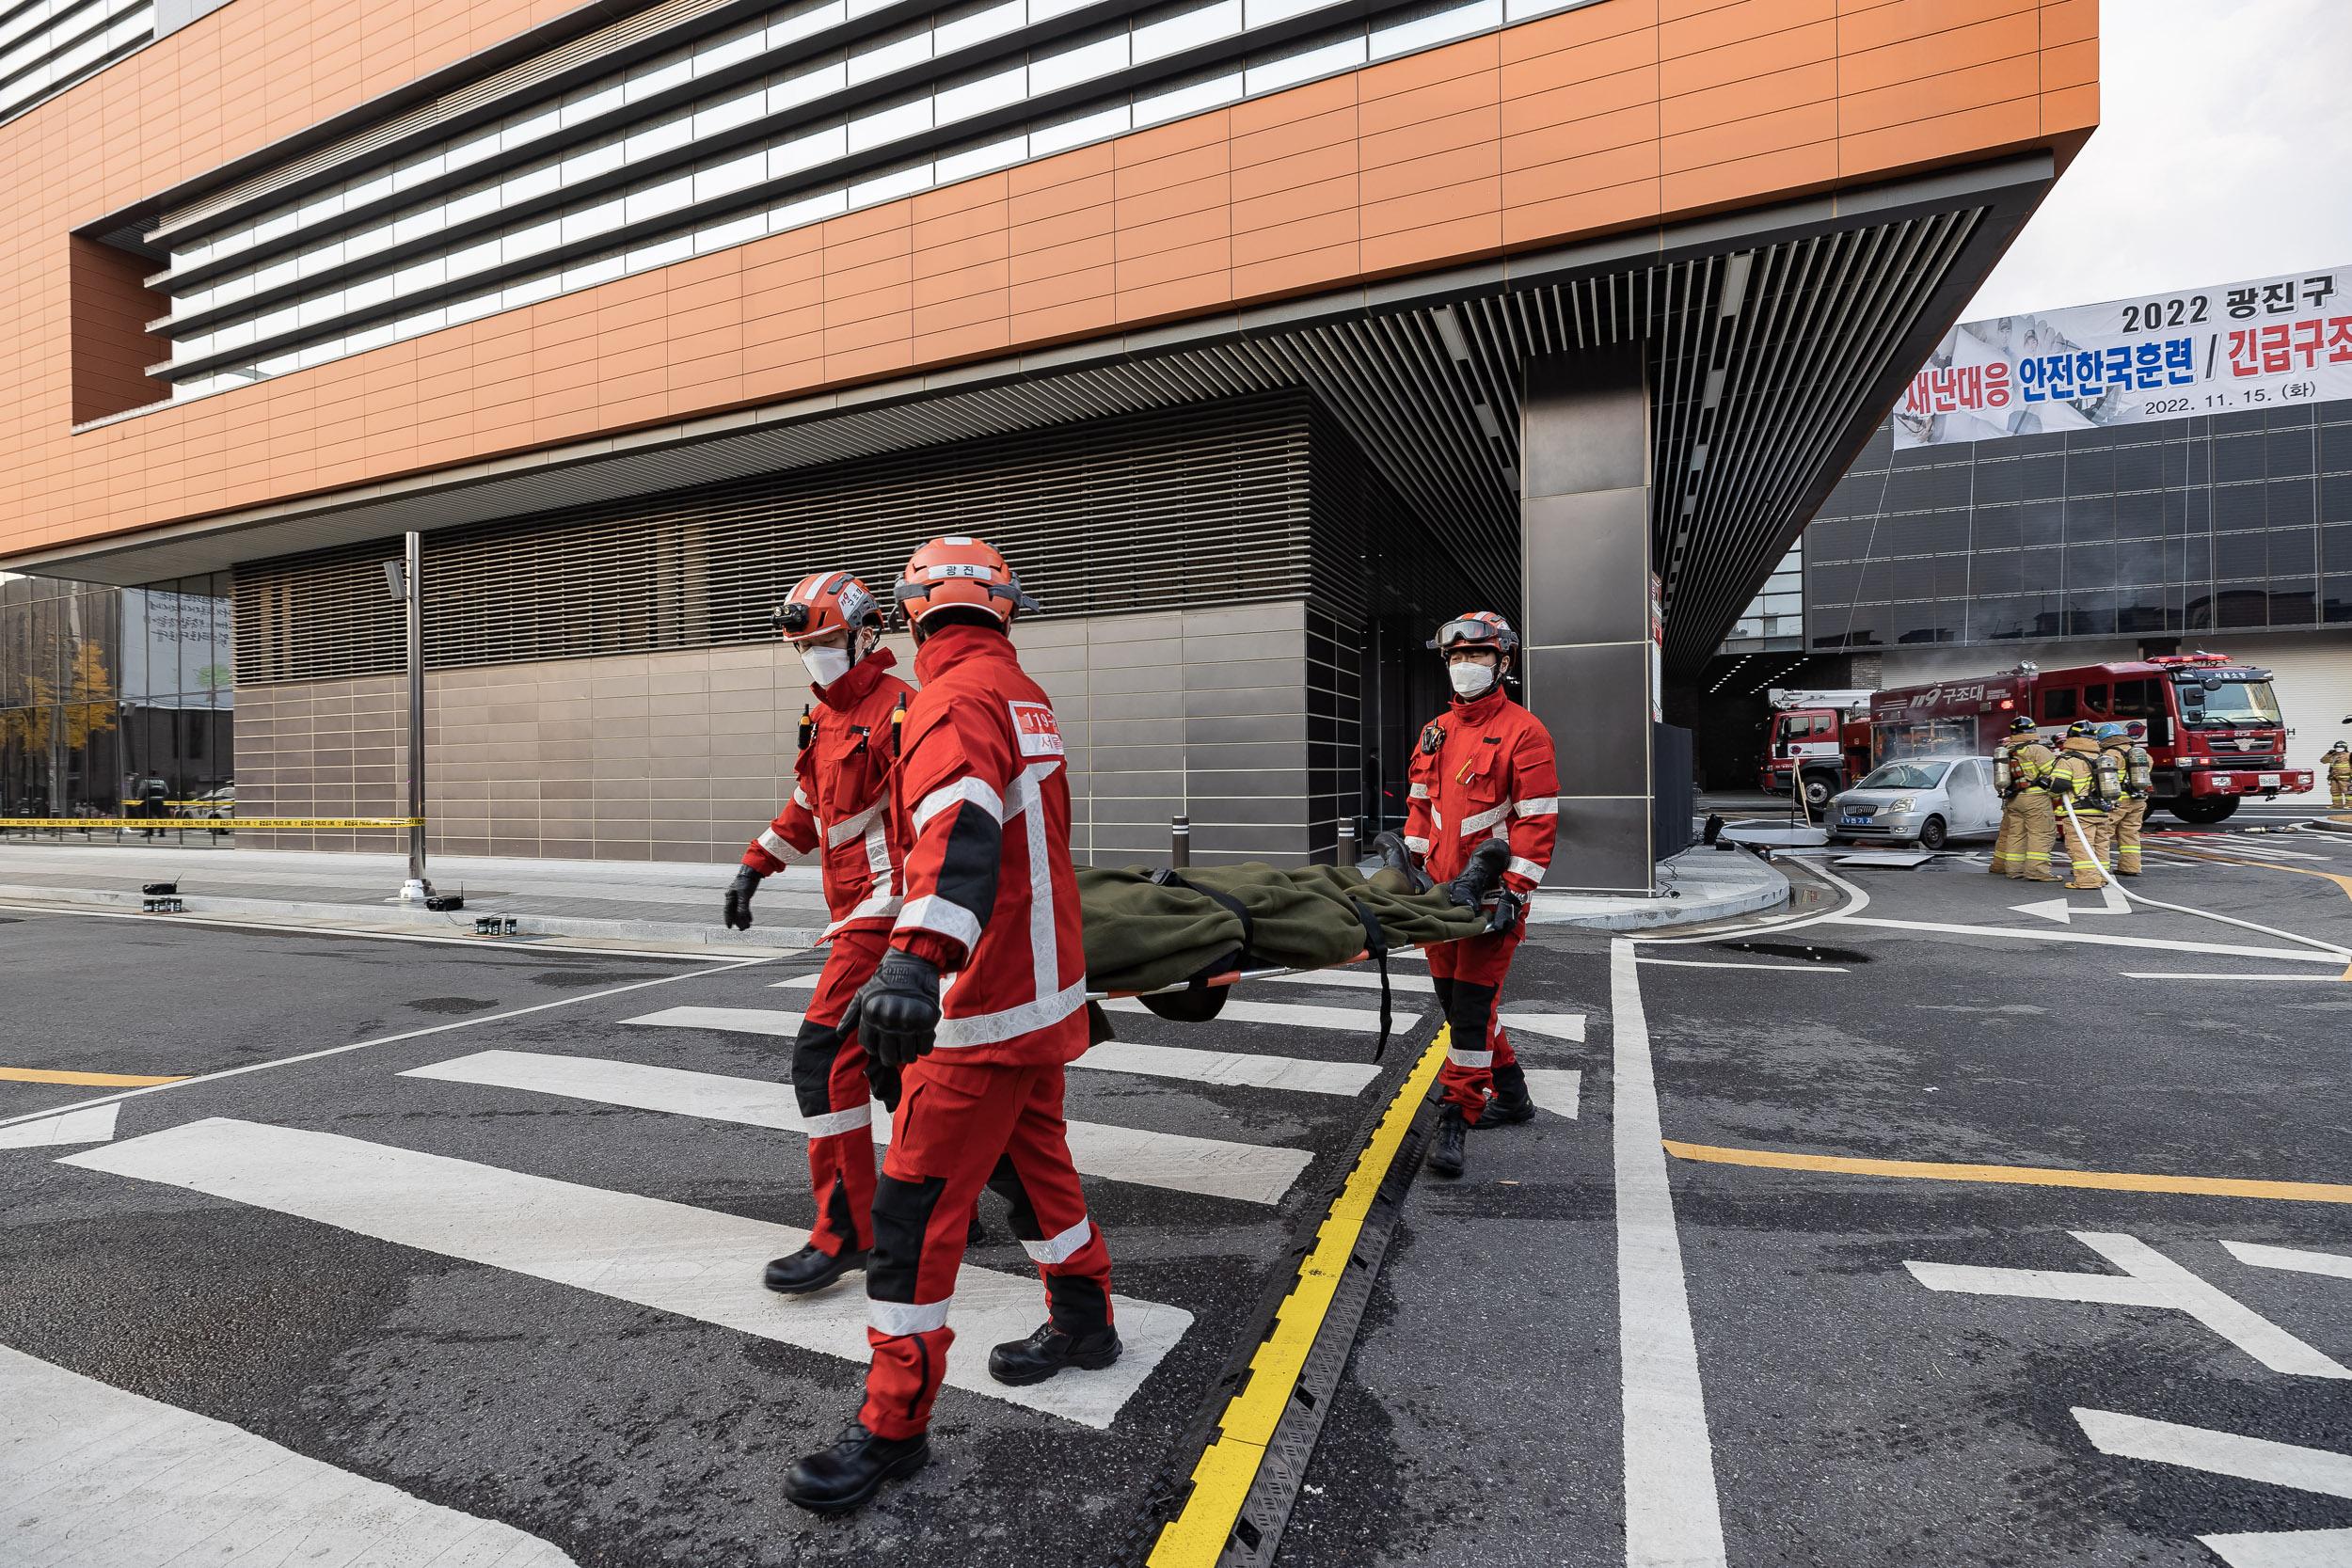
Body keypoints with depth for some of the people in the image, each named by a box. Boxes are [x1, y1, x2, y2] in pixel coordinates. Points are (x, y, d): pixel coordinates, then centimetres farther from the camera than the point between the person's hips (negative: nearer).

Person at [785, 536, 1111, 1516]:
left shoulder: (954, 699, -17)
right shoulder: (1026, 695, 11)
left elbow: (961, 832, -36)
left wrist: (917, 959, -48)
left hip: (985, 1006, -9)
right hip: (1045, 987, 9)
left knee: (916, 1207, 1)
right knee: (1030, 1157, 24)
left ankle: (894, 1427, 14)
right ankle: (1084, 1323, 41)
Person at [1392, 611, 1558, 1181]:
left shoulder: (1524, 733, -7)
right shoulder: (1435, 733, 13)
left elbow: (1537, 820, -11)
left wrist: (1514, 893, -17)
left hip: (1491, 892, -7)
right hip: (1442, 891, 7)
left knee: (1472, 1004, -7)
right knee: (1453, 996, 14)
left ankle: (1456, 1122, 3)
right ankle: (1510, 1097, 31)